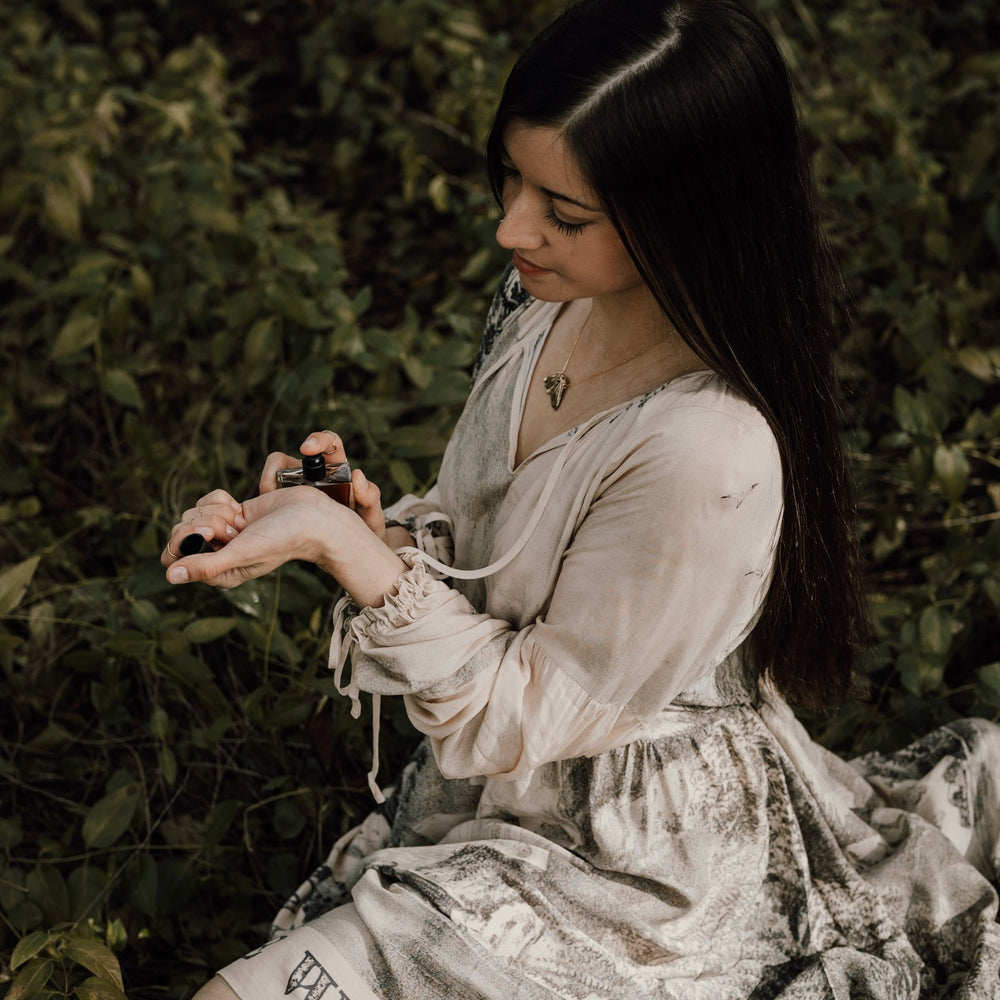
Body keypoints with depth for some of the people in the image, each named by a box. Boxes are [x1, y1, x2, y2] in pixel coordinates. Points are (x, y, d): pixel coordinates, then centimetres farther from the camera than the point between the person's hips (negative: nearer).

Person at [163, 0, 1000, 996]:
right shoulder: (545, 302, -6)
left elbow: (526, 714, -23)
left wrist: (343, 543, -29)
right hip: (500, 799, 8)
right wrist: (378, 526, -15)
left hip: (643, 871, -7)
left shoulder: (711, 452, -33)